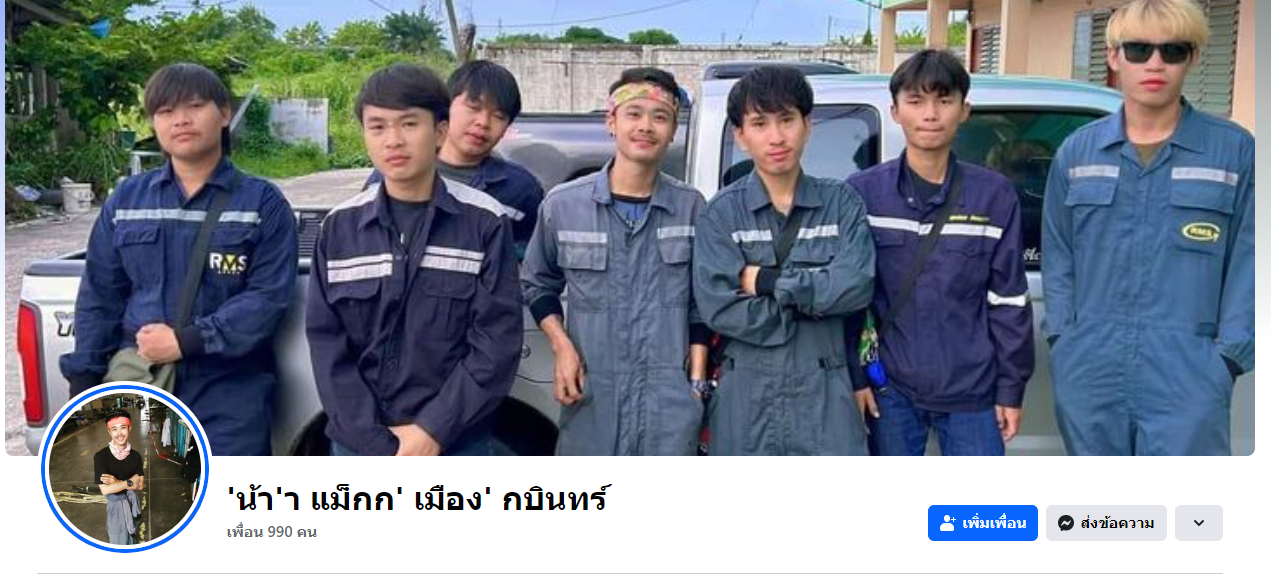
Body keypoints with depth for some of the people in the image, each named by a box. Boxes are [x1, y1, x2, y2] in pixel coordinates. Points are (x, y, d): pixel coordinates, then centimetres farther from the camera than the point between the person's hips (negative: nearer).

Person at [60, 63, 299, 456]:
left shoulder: (263, 203, 0)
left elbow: (269, 296, -9)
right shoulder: (126, 200, 9)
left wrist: (188, 340, -17)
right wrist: (84, 380, 8)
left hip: (230, 392, -3)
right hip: (135, 384, 3)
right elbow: (99, 296, 12)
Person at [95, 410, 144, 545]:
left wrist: (117, 482, -21)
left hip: (132, 502, 4)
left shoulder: (135, 456, -7)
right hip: (115, 504, -4)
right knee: (119, 542, 8)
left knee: (132, 537, 23)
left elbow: (140, 485, -9)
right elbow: (105, 490, -25)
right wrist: (129, 482, -18)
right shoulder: (101, 456, -21)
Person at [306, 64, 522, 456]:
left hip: (456, 447, -2)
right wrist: (376, 442, -9)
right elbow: (326, 342, 0)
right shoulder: (340, 226, 3)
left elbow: (498, 342, -8)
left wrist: (432, 431, -14)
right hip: (359, 446, 2)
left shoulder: (485, 222, -4)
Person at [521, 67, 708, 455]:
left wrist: (696, 382, 4)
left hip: (670, 400, 0)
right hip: (590, 397, 0)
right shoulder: (563, 204, 0)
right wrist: (561, 346, -1)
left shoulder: (690, 207, 2)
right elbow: (537, 284, 14)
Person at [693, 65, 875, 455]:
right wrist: (814, 299, -11)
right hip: (746, 399, 0)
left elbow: (856, 286, -12)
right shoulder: (722, 212, -2)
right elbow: (718, 307, -14)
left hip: (824, 396, 1)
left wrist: (765, 280, -12)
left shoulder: (842, 204, 3)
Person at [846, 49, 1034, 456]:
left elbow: (1009, 299, 3)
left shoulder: (995, 196, 0)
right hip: (890, 390, 0)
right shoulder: (861, 193, -2)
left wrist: (1011, 388, 3)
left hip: (971, 392, 0)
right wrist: (854, 376, -2)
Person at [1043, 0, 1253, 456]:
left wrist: (1227, 358, -6)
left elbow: (1248, 264, 0)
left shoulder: (1235, 151, 1)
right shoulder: (1076, 152, 10)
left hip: (1188, 380, -3)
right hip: (1086, 375, 3)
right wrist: (1062, 340, 3)